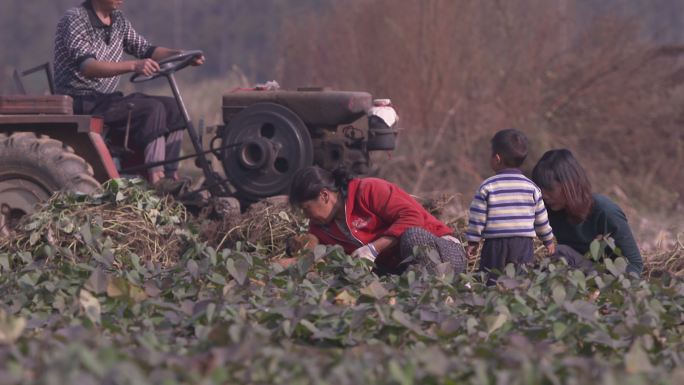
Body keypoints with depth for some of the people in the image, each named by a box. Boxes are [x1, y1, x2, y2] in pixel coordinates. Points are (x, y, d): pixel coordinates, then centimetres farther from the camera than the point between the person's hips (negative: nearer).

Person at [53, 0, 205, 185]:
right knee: (151, 109, -25)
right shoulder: (75, 19, -14)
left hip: (107, 98, 9)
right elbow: (87, 67, -27)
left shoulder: (118, 20, 11)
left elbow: (145, 50, 17)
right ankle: (156, 179, -29)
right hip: (82, 103, -9)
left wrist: (181, 55, -2)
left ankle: (169, 175, -11)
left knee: (173, 107, -6)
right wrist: (133, 66, -40)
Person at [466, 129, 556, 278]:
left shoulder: (486, 187, -3)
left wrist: (473, 242, 11)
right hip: (524, 243, 2)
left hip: (495, 244, -2)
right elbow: (541, 219, 11)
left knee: (490, 281, 0)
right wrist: (549, 241, 25)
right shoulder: (531, 188, 5)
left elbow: (477, 219, -1)